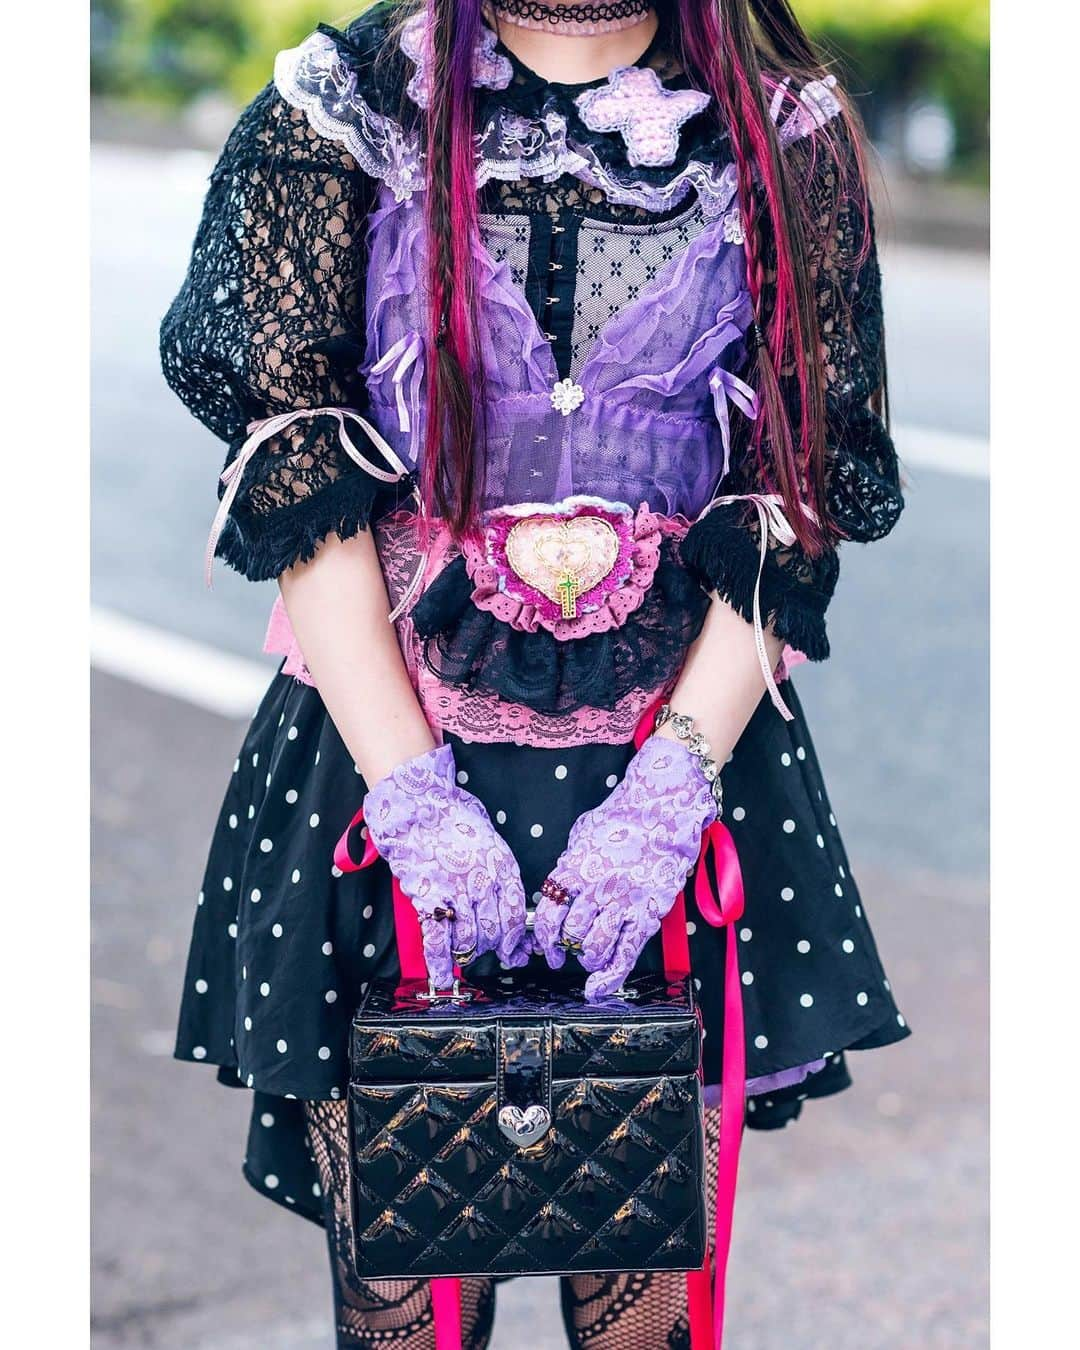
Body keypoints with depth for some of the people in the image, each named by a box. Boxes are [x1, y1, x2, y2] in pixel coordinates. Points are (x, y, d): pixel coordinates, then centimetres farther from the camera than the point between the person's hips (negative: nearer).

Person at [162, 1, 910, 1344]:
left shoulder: (785, 135, 2)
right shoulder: (340, 110, 0)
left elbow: (802, 490, -2)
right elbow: (290, 471, -5)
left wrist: (671, 792, -13)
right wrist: (412, 795, -13)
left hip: (686, 746, 1)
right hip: (389, 733, 0)